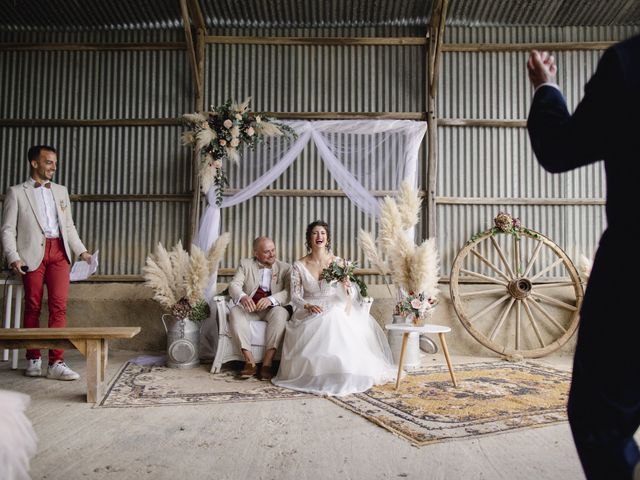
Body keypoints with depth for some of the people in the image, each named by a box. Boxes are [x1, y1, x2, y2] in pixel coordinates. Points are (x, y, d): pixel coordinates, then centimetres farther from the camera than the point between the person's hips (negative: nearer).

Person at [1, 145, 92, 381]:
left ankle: (56, 363, -5)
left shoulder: (61, 191, 20)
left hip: (59, 252, 3)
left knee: (59, 306, -6)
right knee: (33, 307, 3)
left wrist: (81, 251, 8)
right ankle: (33, 359, 17)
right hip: (33, 253, -3)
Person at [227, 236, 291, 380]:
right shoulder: (245, 264, 6)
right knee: (234, 312, -29)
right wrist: (242, 297, -32)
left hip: (273, 308, -1)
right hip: (249, 308, 1)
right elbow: (234, 285, -7)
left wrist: (270, 299, -31)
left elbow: (289, 292, -10)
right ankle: (250, 362, -29)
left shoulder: (285, 268, 4)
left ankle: (267, 363, -31)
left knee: (280, 313, -34)